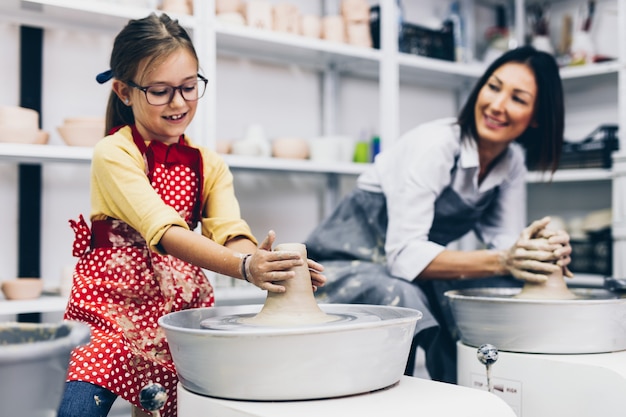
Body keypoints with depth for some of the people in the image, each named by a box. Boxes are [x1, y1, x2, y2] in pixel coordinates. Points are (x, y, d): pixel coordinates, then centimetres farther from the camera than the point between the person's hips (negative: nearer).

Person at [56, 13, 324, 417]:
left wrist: (273, 265, -34)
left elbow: (230, 230, -11)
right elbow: (164, 232, -26)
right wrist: (245, 267, -41)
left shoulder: (209, 165, 5)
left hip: (184, 310, 4)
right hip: (114, 307, -4)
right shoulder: (114, 154, -12)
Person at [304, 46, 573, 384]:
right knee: (402, 301, -37)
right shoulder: (436, 143, -24)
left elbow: (505, 242, -4)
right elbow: (405, 254, -31)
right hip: (349, 264, -6)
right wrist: (500, 261, -40)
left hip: (418, 277, 7)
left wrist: (541, 251, -26)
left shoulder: (513, 161, -1)